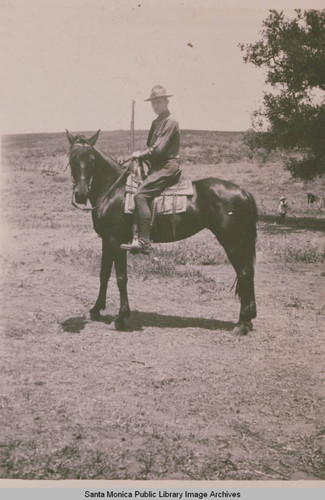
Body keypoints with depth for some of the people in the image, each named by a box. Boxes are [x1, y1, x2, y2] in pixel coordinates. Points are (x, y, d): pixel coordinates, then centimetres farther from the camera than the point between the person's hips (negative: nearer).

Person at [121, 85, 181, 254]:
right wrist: (141, 155, 7)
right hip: (157, 166, 11)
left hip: (167, 167, -11)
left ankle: (144, 242, -28)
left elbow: (158, 149, -17)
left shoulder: (170, 122, -9)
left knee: (140, 195, -25)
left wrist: (141, 154, -6)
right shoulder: (157, 122, 21)